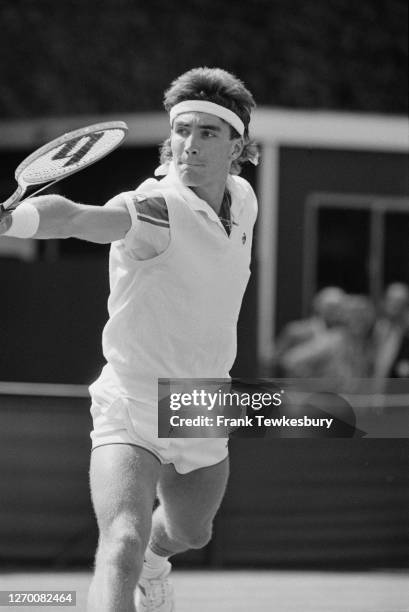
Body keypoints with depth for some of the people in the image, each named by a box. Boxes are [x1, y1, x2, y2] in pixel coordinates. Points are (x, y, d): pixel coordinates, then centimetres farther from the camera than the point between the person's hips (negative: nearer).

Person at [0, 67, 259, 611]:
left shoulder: (243, 199, -1)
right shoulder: (157, 207, -24)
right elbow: (76, 217, -45)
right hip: (130, 409, -7)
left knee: (190, 534, 29)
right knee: (123, 542, -29)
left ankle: (152, 562, 63)